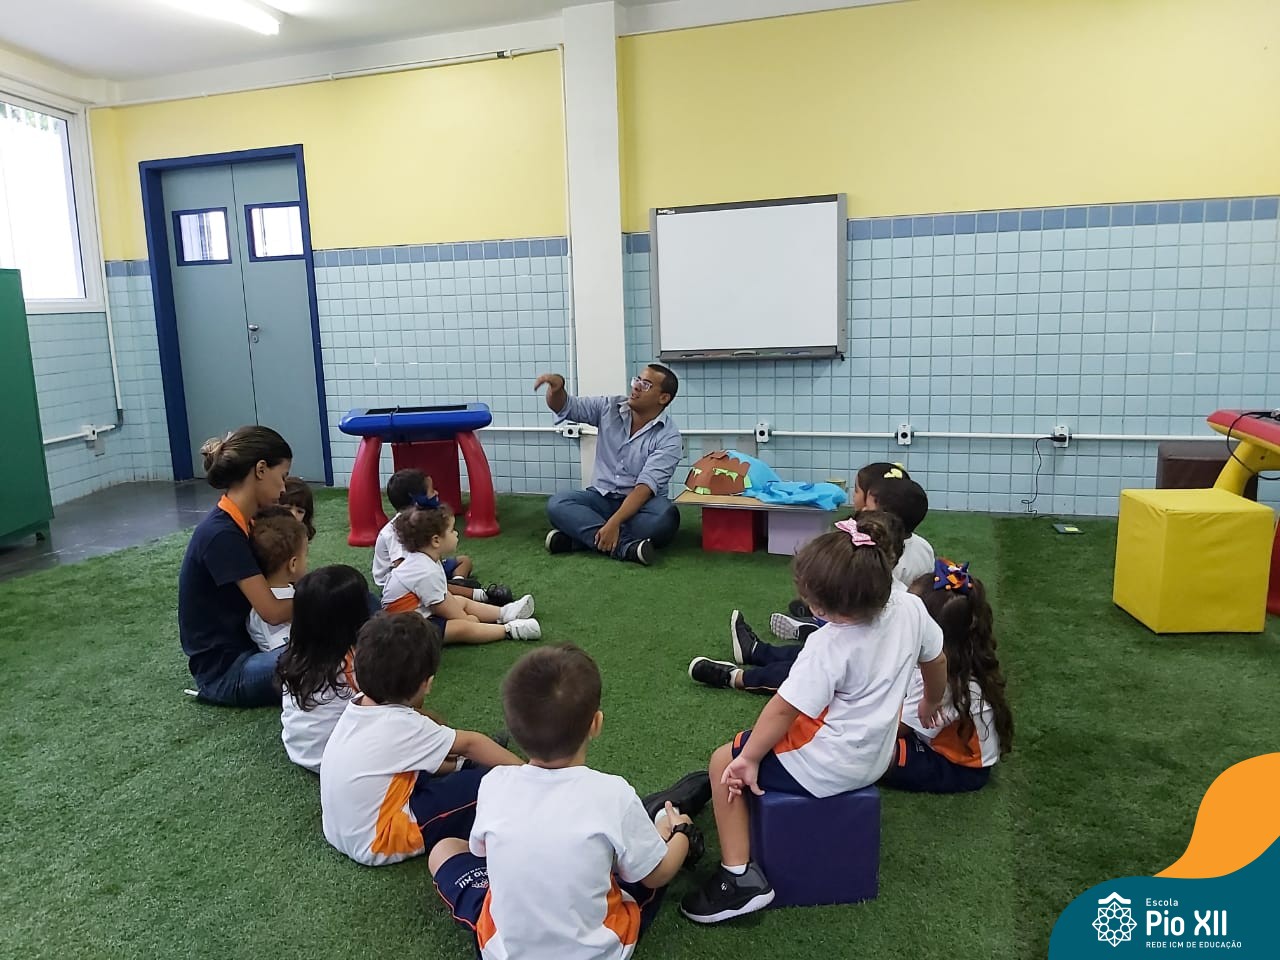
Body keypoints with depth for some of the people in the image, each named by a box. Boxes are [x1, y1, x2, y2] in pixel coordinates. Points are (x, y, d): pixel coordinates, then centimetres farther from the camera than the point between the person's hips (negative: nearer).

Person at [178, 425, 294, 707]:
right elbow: (272, 611, -23)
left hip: (244, 643, 8)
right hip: (224, 668, -8)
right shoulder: (221, 534, -24)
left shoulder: (237, 524, 4)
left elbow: (268, 593, 7)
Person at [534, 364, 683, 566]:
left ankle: (577, 534, -30)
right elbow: (565, 407, 1)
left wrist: (614, 523, -37)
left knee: (666, 516, -36)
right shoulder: (609, 408, 1)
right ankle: (625, 546, -37)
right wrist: (557, 385, -25)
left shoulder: (669, 438, -14)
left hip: (641, 503, -3)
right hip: (601, 497, 3)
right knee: (557, 504, -24)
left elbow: (645, 486, -24)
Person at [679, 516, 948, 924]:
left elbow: (784, 709, -24)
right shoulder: (909, 606, -13)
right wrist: (931, 702, 25)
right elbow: (935, 659, 6)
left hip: (826, 769, -8)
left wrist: (749, 758, -11)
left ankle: (739, 877, 5)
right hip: (875, 757, 8)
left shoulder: (830, 646, -30)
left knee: (723, 763, 7)